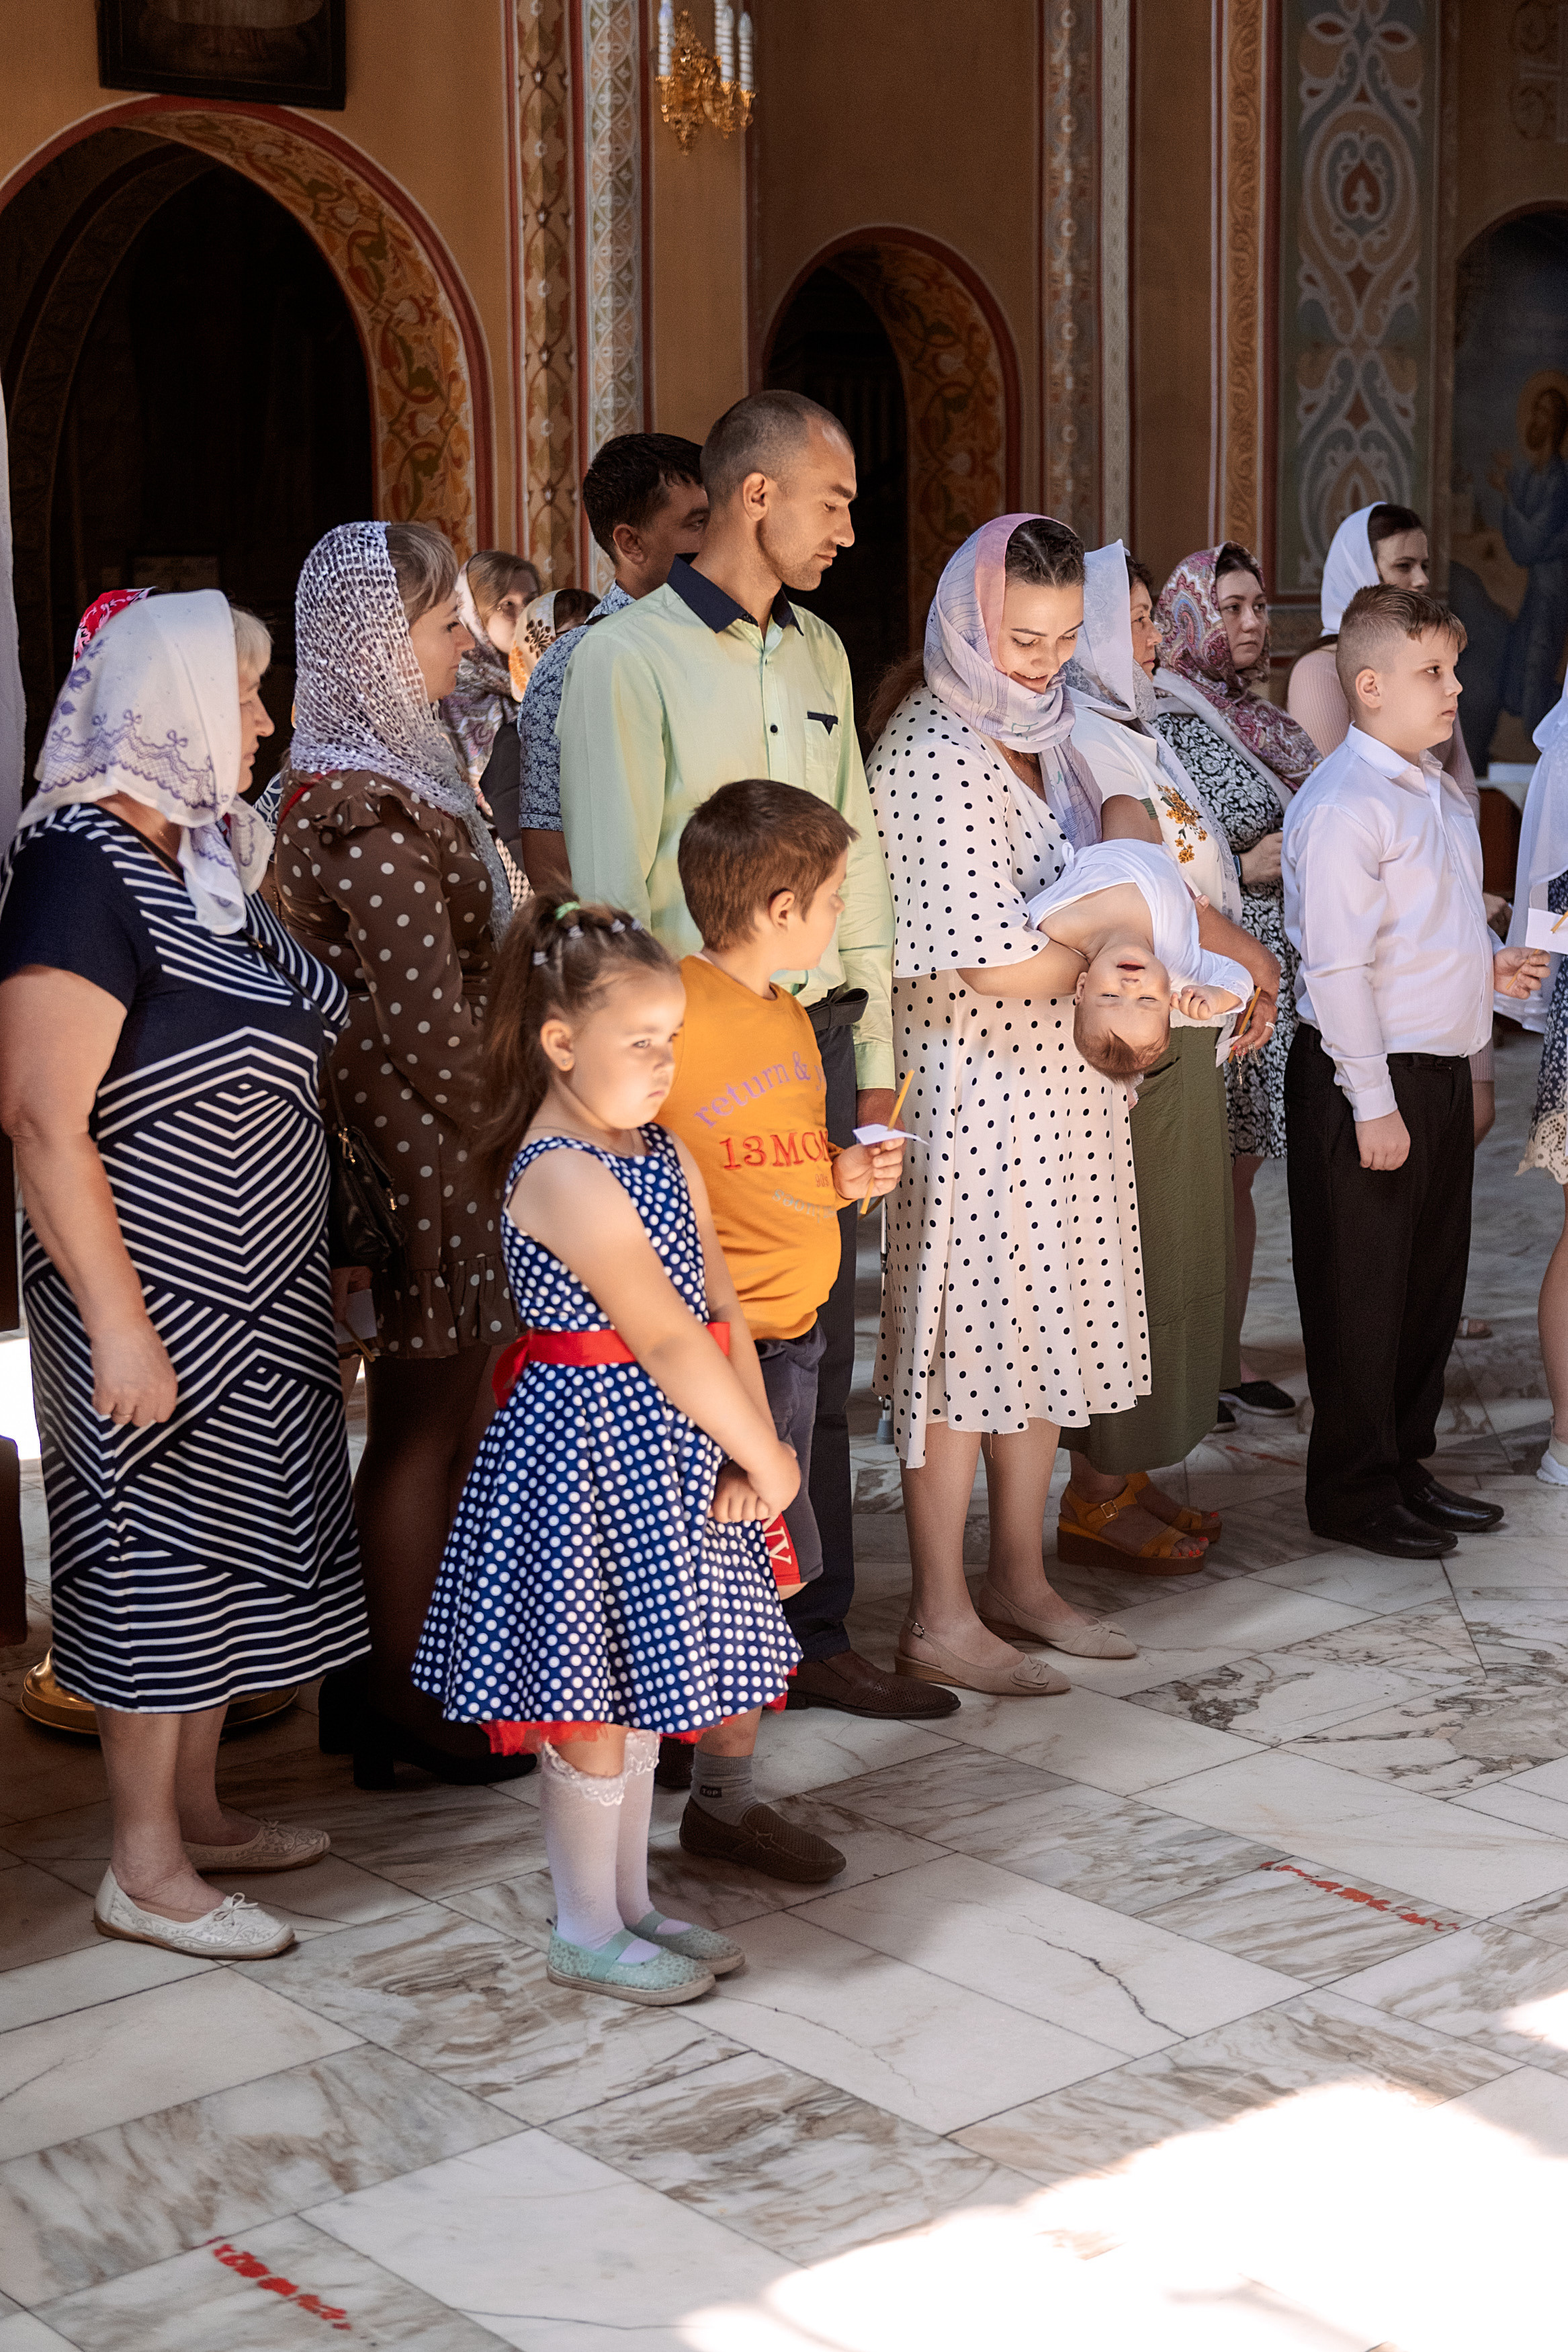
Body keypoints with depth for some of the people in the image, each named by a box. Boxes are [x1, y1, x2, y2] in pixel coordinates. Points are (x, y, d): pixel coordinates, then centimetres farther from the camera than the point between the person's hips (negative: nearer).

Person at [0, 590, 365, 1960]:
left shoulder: (205, 859, 10)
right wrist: (117, 1323, -24)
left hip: (253, 1296, 9)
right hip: (157, 1299, -9)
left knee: (231, 1541, 16)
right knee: (155, 1551, 0)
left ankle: (197, 1808, 31)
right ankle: (143, 1870, 13)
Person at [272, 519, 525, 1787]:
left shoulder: (341, 774, 10)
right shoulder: (371, 803, -21)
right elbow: (428, 1024, -23)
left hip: (416, 1151, 10)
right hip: (429, 1158, -10)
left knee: (429, 1428, 18)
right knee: (425, 1430, 2)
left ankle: (395, 1678, 29)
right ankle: (407, 1707, 16)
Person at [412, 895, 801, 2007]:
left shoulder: (663, 1153, 8)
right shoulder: (562, 1176, -21)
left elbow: (725, 1308, 4)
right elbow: (667, 1340, -22)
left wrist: (757, 1447, -7)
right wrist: (767, 1459, -15)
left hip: (670, 1448, 9)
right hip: (591, 1445, -9)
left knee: (641, 1691, 17)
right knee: (597, 1701, 2)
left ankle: (630, 1902, 31)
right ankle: (587, 1933, 17)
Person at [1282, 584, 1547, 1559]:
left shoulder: (1442, 792, 14)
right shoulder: (1344, 805, -16)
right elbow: (1337, 967, -20)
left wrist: (1488, 966, 7)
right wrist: (1374, 1105, -21)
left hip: (1442, 1069, 9)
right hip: (1367, 1077, -9)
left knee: (1435, 1278, 16)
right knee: (1363, 1291, 1)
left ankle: (1407, 1465, 29)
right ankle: (1354, 1493, 13)